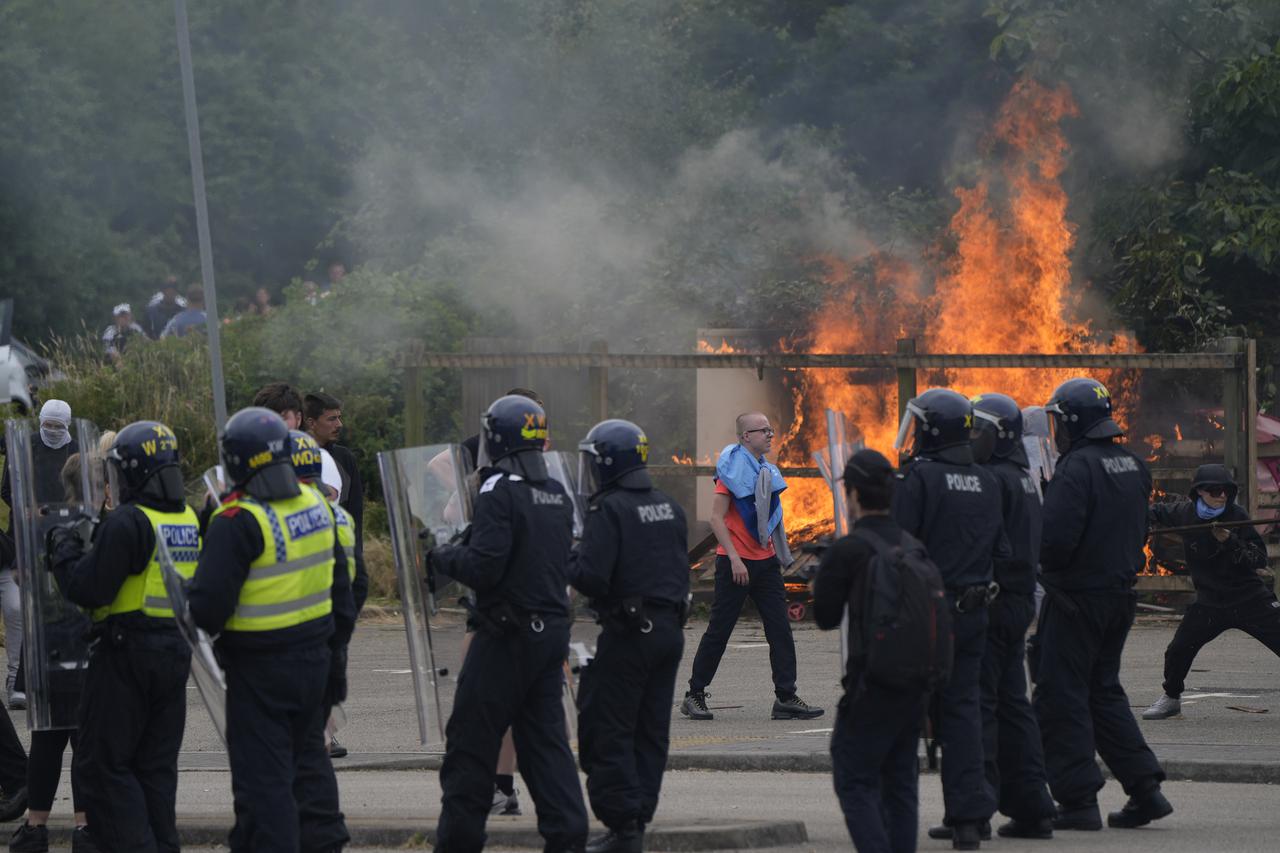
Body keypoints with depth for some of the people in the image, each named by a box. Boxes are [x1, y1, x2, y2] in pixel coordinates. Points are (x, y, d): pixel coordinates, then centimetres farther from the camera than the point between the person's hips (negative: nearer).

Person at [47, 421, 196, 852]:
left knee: (104, 762, -1)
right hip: (176, 650, 8)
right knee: (157, 764, 14)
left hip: (128, 654, -8)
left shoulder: (127, 523, -17)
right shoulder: (190, 520, 8)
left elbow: (89, 589, -18)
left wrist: (65, 548, -1)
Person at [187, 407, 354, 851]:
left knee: (263, 771, 0)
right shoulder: (315, 505, 4)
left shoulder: (238, 522, -19)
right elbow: (340, 587, 13)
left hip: (260, 665, -7)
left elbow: (208, 605, -22)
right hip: (315, 655, 7)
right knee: (307, 752, 22)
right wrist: (335, 648, 22)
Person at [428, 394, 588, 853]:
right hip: (553, 629, 7)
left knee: (472, 739, 2)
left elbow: (484, 566, -21)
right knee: (546, 737, 11)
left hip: (506, 635, -7)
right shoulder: (558, 495, 10)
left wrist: (442, 557, -3)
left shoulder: (500, 492, -15)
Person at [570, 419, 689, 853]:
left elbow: (591, 577, -20)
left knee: (606, 732, -2)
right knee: (651, 732, 12)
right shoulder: (670, 508, 12)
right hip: (670, 629, 8)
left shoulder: (609, 510, -13)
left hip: (628, 634, -8)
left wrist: (567, 560, -2)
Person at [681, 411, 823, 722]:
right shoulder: (732, 469, -11)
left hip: (765, 561, 7)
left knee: (780, 629, 0)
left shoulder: (766, 470, 12)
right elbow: (717, 518, -15)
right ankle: (695, 695, 9)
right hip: (735, 561, -7)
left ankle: (786, 697, 0)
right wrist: (735, 559, -21)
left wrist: (779, 553, 19)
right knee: (719, 630, -1)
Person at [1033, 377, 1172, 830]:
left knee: (1061, 696, 0)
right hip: (1120, 594, 8)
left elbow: (1054, 538, -23)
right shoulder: (1133, 466, 9)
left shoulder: (1076, 469, -18)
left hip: (1076, 600, -8)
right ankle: (1145, 789, 14)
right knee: (1104, 692, 19)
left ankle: (1078, 801, -1)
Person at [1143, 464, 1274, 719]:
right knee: (1178, 651, 1)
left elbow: (1260, 559, -15)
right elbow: (1155, 512, 19)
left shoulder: (1236, 516, -13)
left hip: (1250, 599, -3)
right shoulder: (1183, 513, -4)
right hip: (1209, 601, 3)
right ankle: (1171, 698, 28)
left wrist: (1230, 542, -27)